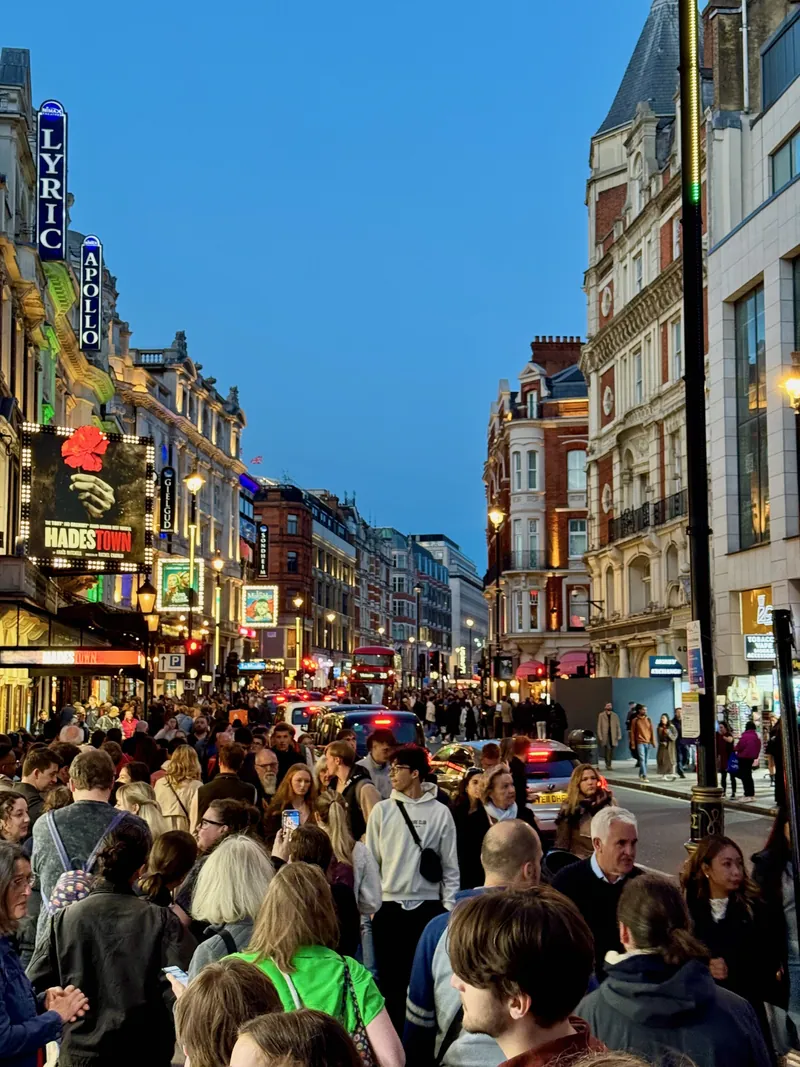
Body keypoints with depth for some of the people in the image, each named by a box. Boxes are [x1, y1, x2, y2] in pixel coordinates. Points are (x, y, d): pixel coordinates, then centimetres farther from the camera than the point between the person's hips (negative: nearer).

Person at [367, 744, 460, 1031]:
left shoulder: (440, 813, -1)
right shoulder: (382, 810, 2)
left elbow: (450, 866, 2)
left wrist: (448, 908, -2)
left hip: (428, 907, -1)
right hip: (389, 907, 1)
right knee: (392, 976, 6)